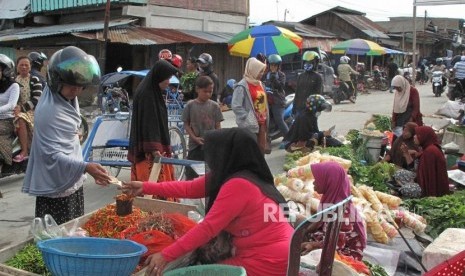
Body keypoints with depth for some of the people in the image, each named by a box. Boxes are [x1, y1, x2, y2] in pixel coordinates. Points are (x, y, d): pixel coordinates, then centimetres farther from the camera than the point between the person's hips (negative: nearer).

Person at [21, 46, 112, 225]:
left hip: (72, 182, 9)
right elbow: (54, 155, -28)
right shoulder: (48, 112, -24)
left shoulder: (68, 99, 3)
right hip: (56, 187, -9)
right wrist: (85, 167, -39)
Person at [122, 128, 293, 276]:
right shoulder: (234, 176, 7)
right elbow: (189, 188, 13)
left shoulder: (237, 184, -23)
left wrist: (166, 256, -18)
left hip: (268, 261, -8)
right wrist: (146, 187, 18)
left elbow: (208, 228, -22)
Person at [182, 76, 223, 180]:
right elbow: (186, 124, 0)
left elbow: (218, 126, 3)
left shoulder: (214, 106, 0)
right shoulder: (190, 105, -3)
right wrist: (194, 138, -13)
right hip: (195, 145, -1)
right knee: (190, 175, 5)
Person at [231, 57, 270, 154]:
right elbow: (236, 106, -19)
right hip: (250, 125, -8)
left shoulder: (260, 84, 14)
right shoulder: (242, 86, -13)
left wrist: (266, 118, 13)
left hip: (261, 122, 8)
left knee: (262, 148, 14)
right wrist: (249, 119, -19)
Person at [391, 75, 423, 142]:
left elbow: (416, 108, -13)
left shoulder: (413, 91, -10)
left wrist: (411, 119, -21)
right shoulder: (397, 93, 7)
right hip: (400, 121, 6)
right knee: (396, 140, 2)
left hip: (412, 121, -6)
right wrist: (393, 120, 5)